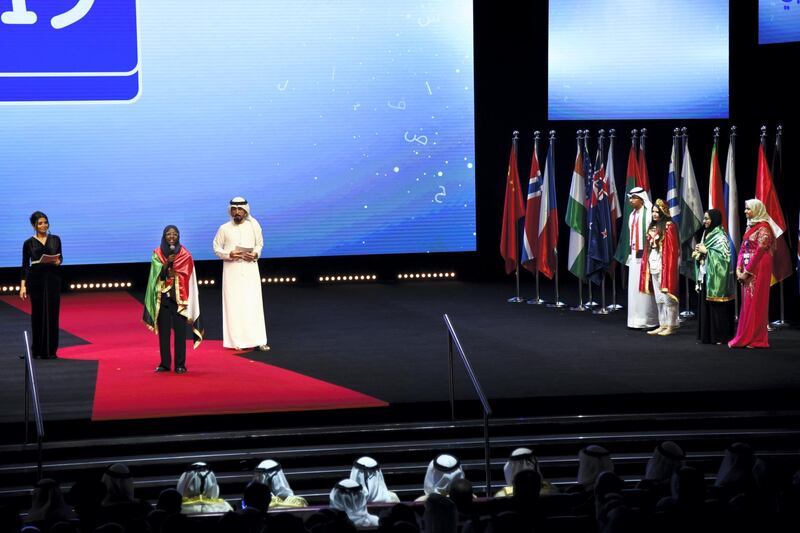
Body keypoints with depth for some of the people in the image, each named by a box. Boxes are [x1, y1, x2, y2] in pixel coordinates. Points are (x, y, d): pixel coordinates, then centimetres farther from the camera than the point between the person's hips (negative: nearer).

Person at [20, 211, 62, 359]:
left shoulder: (55, 239, 6)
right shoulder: (29, 243, 0)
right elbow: (25, 265, 1)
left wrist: (58, 262, -12)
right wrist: (23, 285, -6)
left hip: (53, 279, 2)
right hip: (36, 280, -2)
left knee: (52, 313, 1)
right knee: (38, 313, 1)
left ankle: (51, 350, 7)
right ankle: (38, 350, 8)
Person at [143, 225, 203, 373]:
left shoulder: (184, 254, 2)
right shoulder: (157, 254, 5)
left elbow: (186, 277, 2)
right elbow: (157, 275, -4)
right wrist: (167, 263, -19)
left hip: (179, 298, -1)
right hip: (162, 297, 1)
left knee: (180, 331, -3)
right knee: (163, 331, 2)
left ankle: (180, 364, 1)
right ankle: (165, 363, 8)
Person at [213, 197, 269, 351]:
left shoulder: (253, 226, 3)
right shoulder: (224, 228, 1)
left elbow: (260, 244, 13)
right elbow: (216, 248, 5)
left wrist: (255, 254, -8)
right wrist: (229, 254, -12)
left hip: (250, 268, 1)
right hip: (232, 270, 0)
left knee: (253, 304, -4)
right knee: (234, 304, -2)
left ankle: (258, 340, -4)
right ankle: (236, 340, 2)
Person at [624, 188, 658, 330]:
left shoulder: (648, 213, -11)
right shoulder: (633, 215, 15)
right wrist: (631, 252, 17)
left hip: (645, 254, -9)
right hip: (635, 255, 9)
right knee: (634, 286, 8)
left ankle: (650, 321, -2)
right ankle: (637, 320, 12)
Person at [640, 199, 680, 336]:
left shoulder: (669, 226, -9)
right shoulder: (652, 227, 14)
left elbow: (671, 249, -13)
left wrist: (668, 267, -17)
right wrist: (647, 265, 12)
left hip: (665, 265, -8)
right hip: (654, 265, 8)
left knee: (667, 296, -5)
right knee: (658, 298, 11)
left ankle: (671, 326, 0)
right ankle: (663, 325, 16)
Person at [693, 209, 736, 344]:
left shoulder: (720, 237, -10)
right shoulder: (706, 234, 15)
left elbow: (724, 256, -19)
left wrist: (705, 251, -17)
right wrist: (698, 253, 1)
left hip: (716, 277, -8)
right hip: (705, 276, 9)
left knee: (717, 307, -6)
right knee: (705, 305, 8)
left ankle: (719, 336, -3)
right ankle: (706, 335, 12)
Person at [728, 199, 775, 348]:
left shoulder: (763, 228, -10)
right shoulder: (750, 227, 15)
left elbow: (760, 252, -16)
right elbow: (743, 249, 14)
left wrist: (747, 272, -15)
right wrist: (739, 269, 2)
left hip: (758, 269, -8)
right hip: (746, 270, 8)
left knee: (755, 303, -6)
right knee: (747, 303, 8)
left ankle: (754, 339, -3)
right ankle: (746, 338, 12)